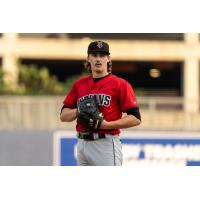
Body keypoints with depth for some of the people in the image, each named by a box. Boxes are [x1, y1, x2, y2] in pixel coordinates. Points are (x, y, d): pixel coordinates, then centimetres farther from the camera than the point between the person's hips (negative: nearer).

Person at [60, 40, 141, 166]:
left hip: (106, 145, -6)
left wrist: (107, 124, -18)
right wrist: (78, 111, -5)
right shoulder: (79, 84, 15)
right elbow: (64, 115, 17)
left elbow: (135, 119, -8)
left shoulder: (120, 84, -2)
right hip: (82, 144, 6)